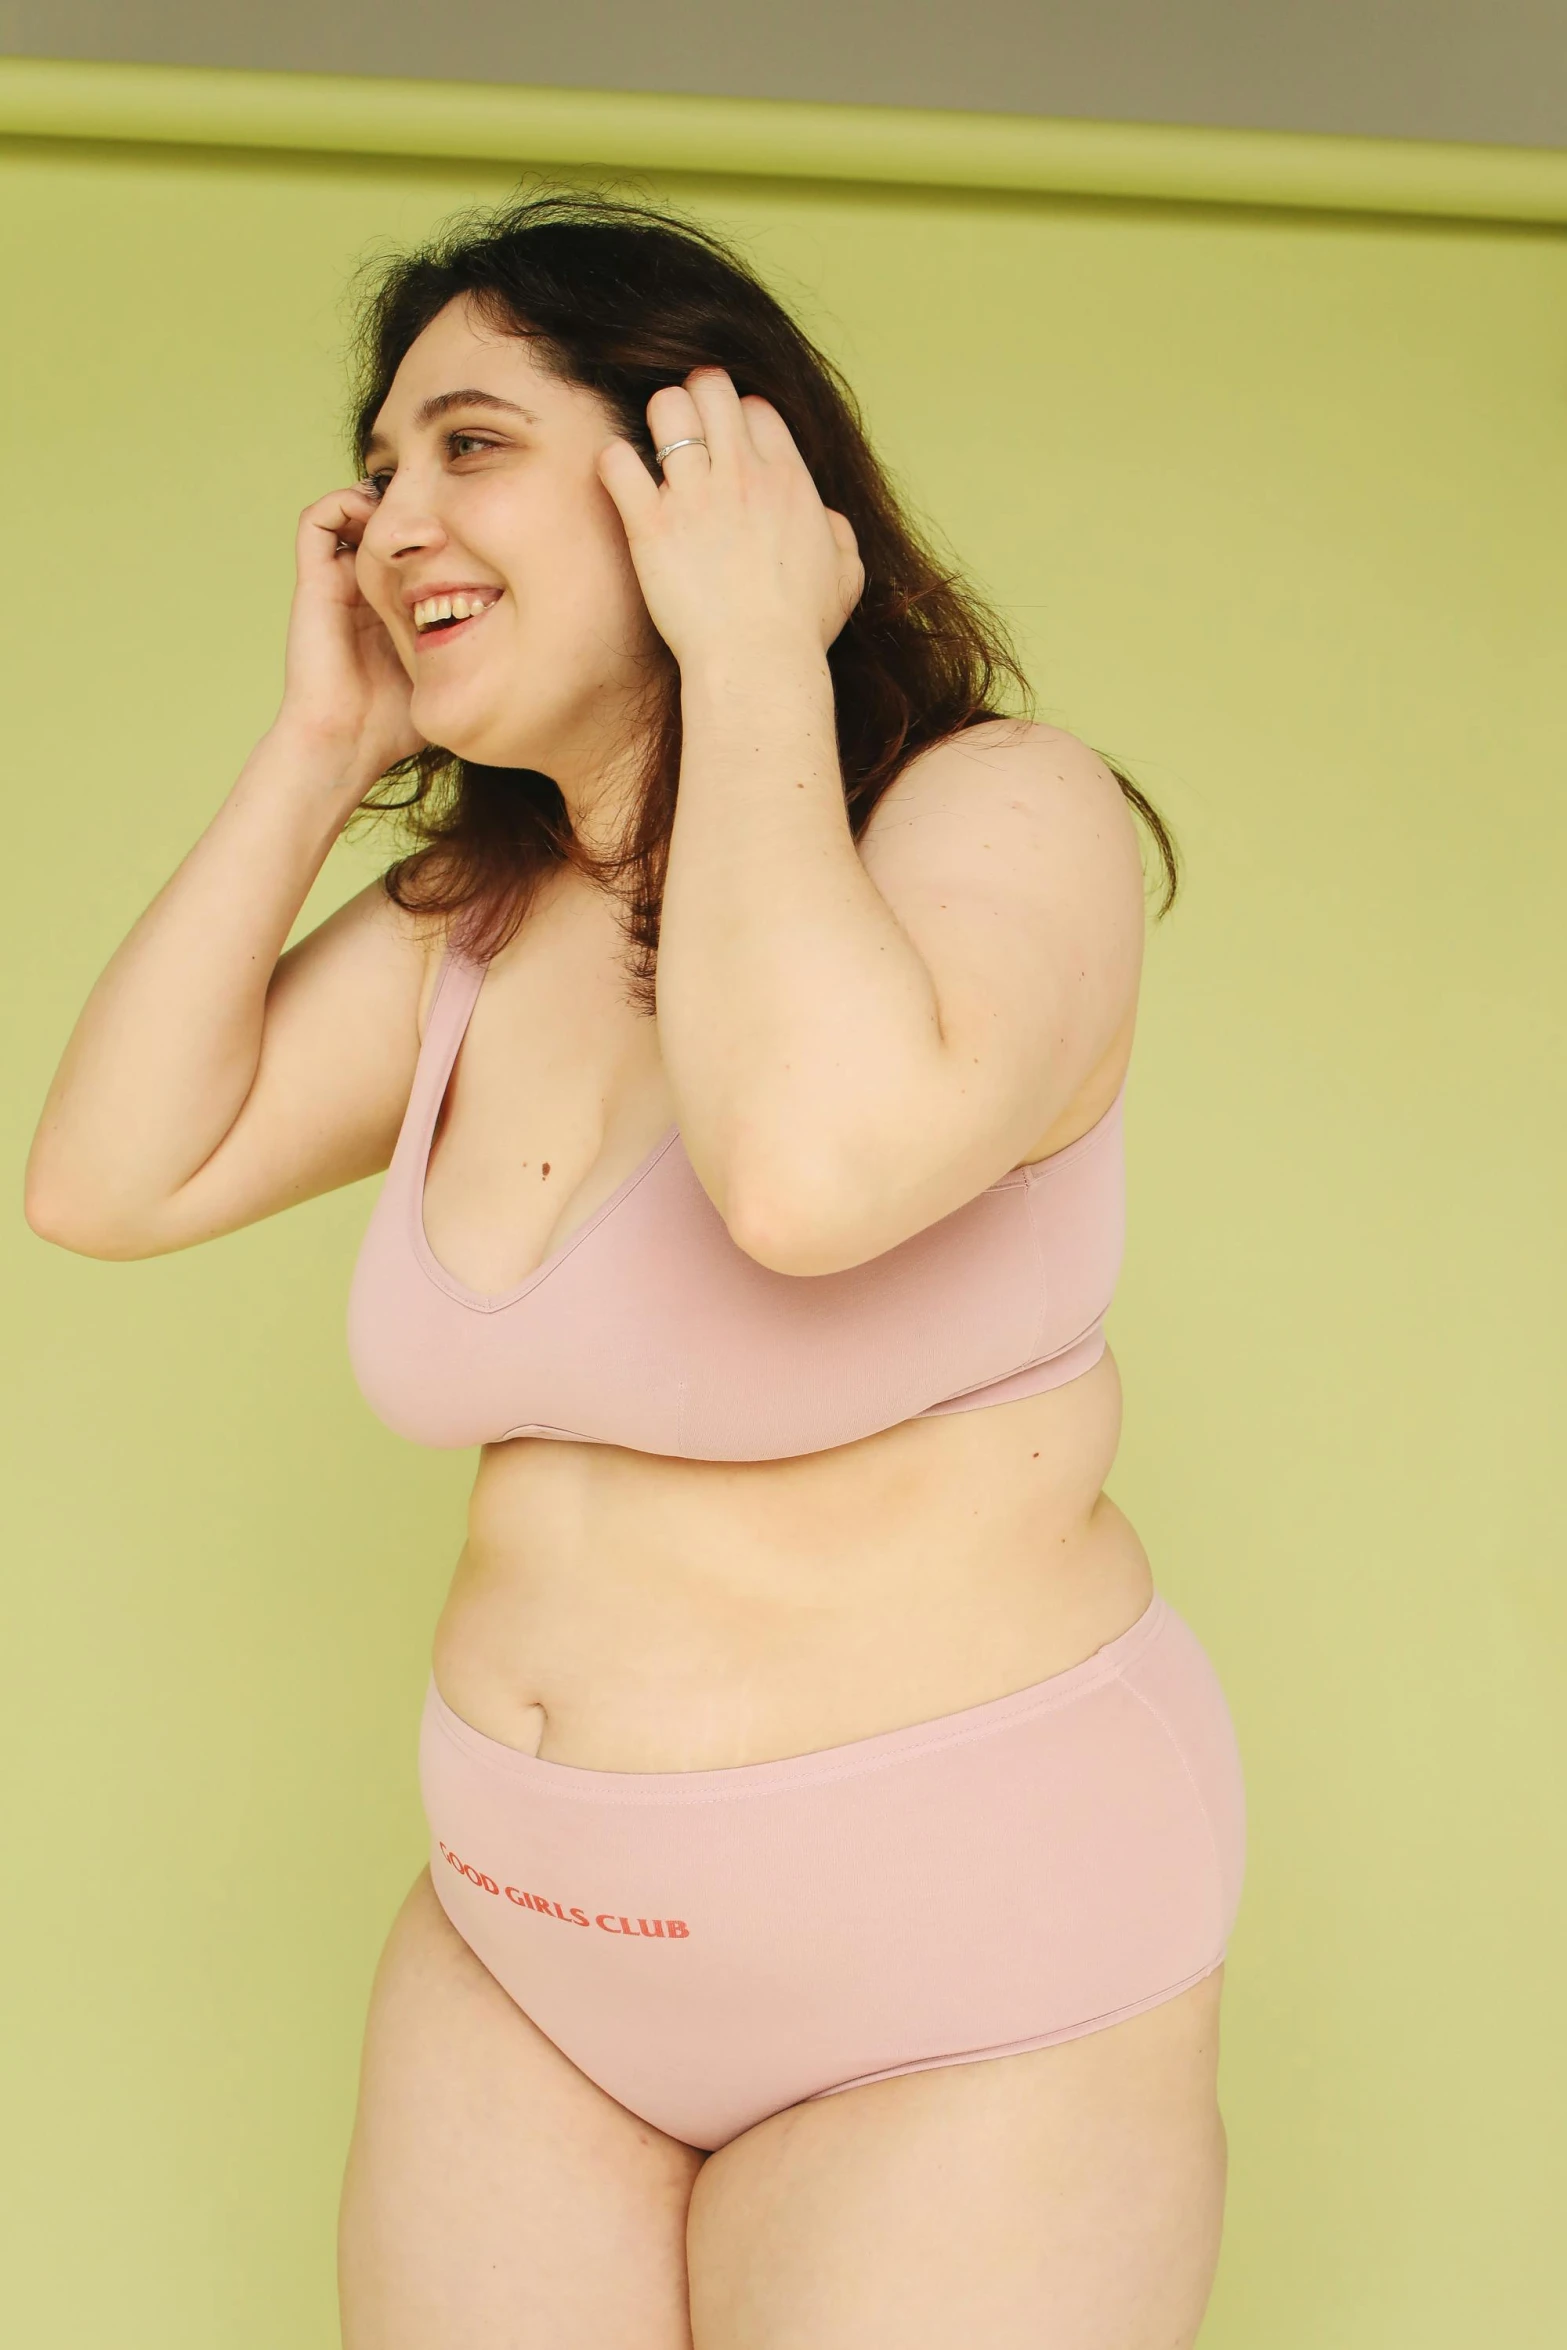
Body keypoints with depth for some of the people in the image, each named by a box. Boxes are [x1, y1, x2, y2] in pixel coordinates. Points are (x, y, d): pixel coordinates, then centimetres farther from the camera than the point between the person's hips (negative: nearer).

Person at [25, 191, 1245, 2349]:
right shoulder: (468, 920, 5)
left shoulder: (1007, 810, -15)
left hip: (956, 1959, -6)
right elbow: (109, 1179, 0)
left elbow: (809, 1162, -35)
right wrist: (319, 750, -2)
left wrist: (751, 664, -23)